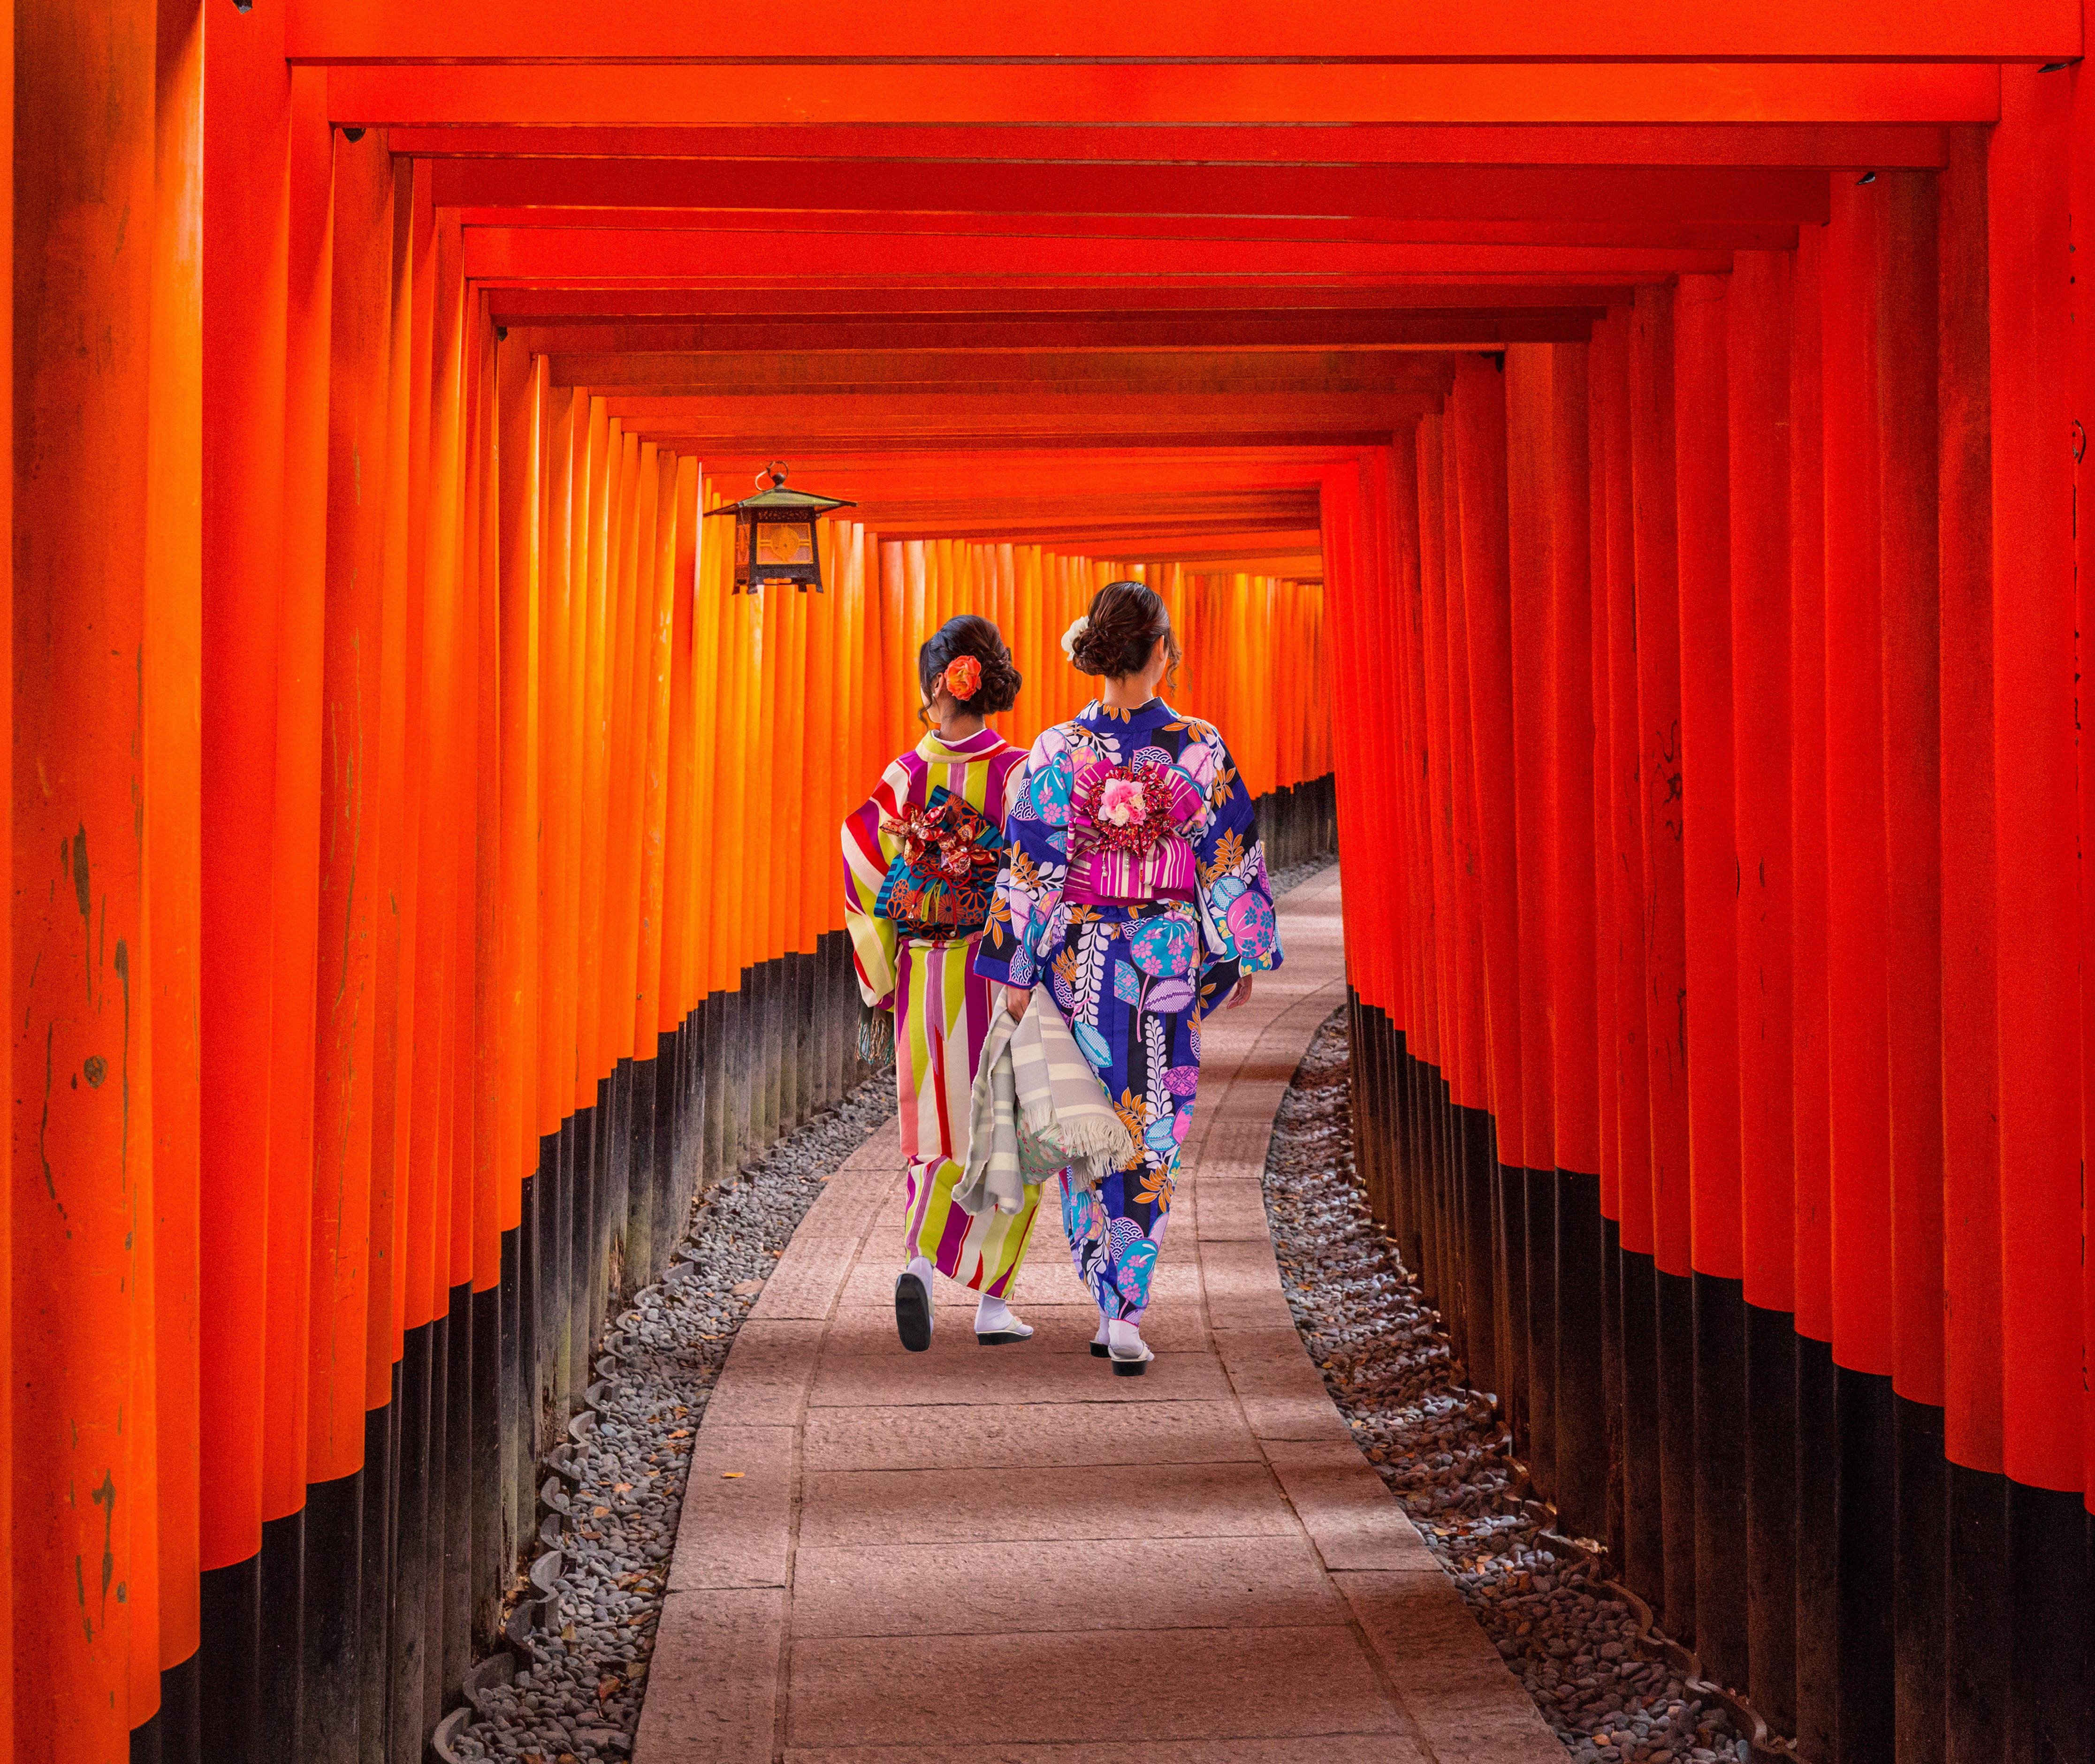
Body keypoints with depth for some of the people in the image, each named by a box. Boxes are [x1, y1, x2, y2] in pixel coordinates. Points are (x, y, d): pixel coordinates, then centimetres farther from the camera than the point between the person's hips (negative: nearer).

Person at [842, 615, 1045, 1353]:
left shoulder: (905, 776, -2)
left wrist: (883, 979, 8)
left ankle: (919, 1264, -8)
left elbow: (865, 878, -2)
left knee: (942, 1136, 13)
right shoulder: (1016, 773, -8)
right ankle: (992, 1300, 7)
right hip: (1002, 980, -2)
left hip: (924, 983, 2)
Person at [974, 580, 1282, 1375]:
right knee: (1152, 1138, 6)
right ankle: (1128, 1315, -3)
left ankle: (1113, 1306, 14)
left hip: (1080, 960, 0)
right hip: (1170, 960, 0)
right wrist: (1243, 955, 12)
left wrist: (1014, 973, -3)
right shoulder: (1201, 748, -7)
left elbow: (1030, 871, -8)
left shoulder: (1059, 751, -9)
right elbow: (1232, 861, 0)